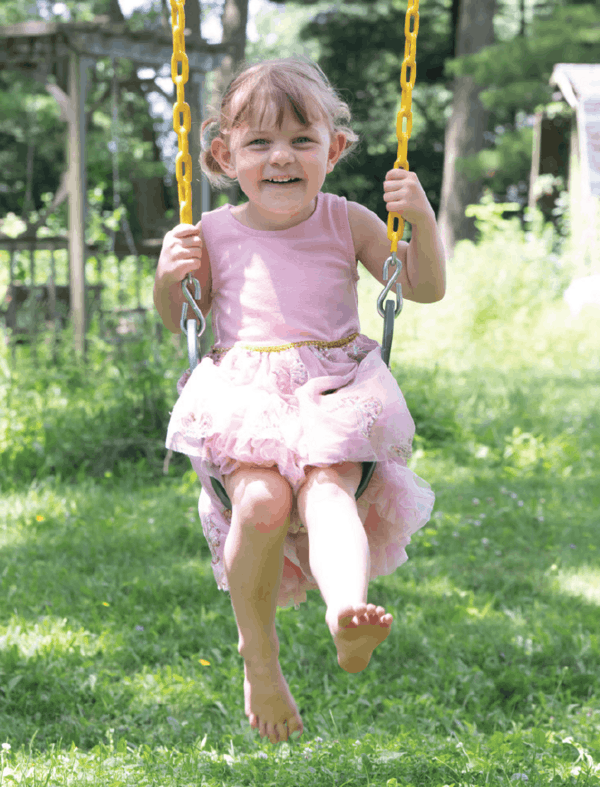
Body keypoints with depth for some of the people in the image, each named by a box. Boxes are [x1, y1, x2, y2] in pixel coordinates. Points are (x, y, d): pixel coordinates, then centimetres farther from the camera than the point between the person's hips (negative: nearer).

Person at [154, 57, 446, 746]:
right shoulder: (215, 235, 12)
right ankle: (258, 654, -11)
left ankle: (346, 613, -60)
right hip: (244, 401, 0)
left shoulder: (347, 224, 12)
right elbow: (181, 321, 24)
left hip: (334, 401, 0)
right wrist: (168, 278, 1)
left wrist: (422, 221, -4)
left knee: (327, 487, -33)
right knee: (262, 501, -30)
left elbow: (425, 289, 14)